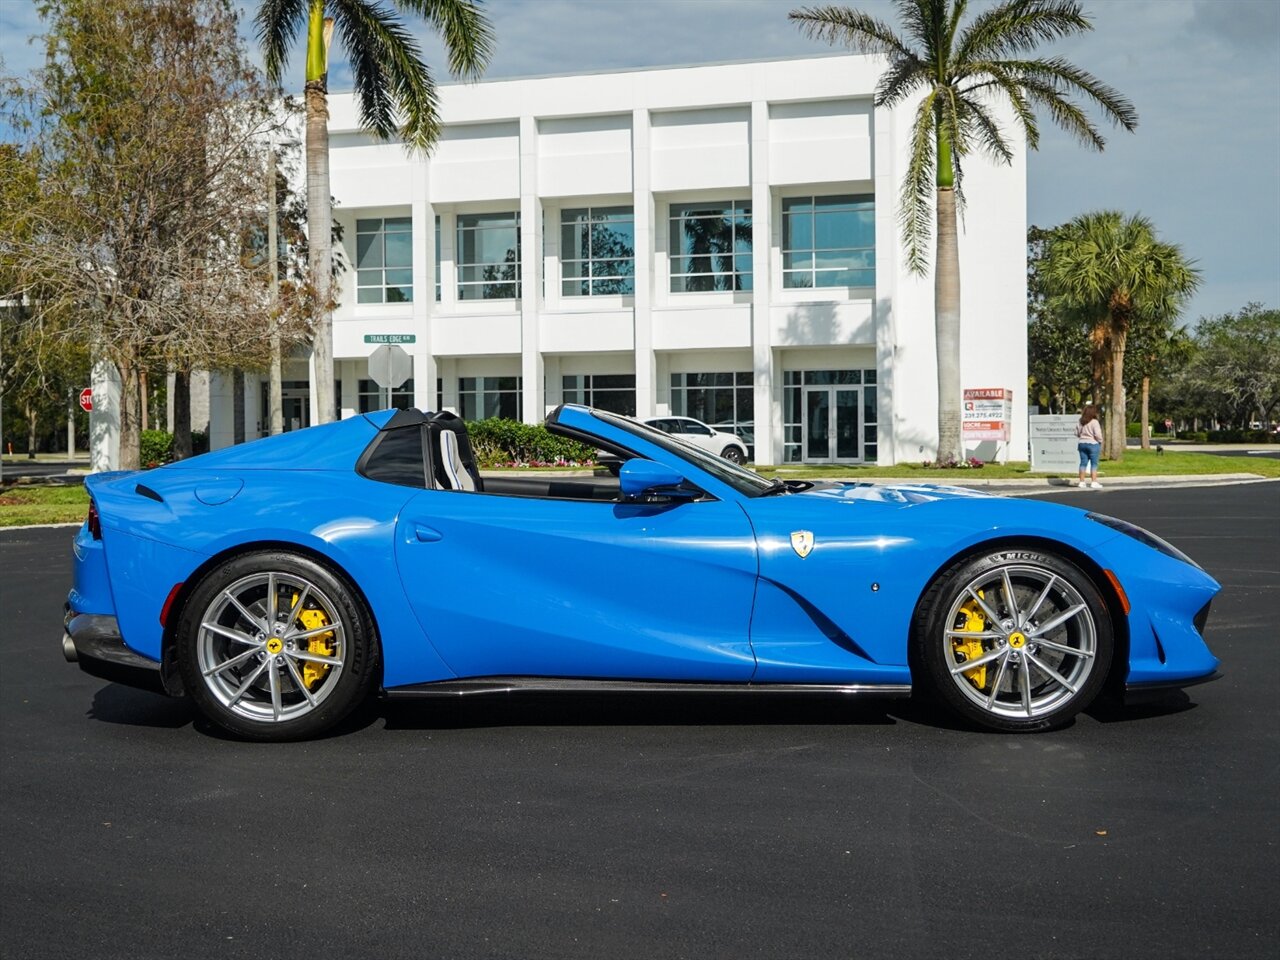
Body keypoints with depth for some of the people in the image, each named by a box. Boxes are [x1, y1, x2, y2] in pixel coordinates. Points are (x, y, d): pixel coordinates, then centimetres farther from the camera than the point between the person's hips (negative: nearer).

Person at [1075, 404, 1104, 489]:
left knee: (1083, 463, 8)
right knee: (1094, 463, -1)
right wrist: (1100, 441, -2)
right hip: (1093, 444, -6)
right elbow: (1097, 434, -18)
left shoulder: (1080, 422, 5)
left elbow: (1077, 433, 10)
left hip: (1082, 444, 6)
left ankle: (1082, 482, 9)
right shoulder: (1094, 422, -14)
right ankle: (1094, 482, -3)